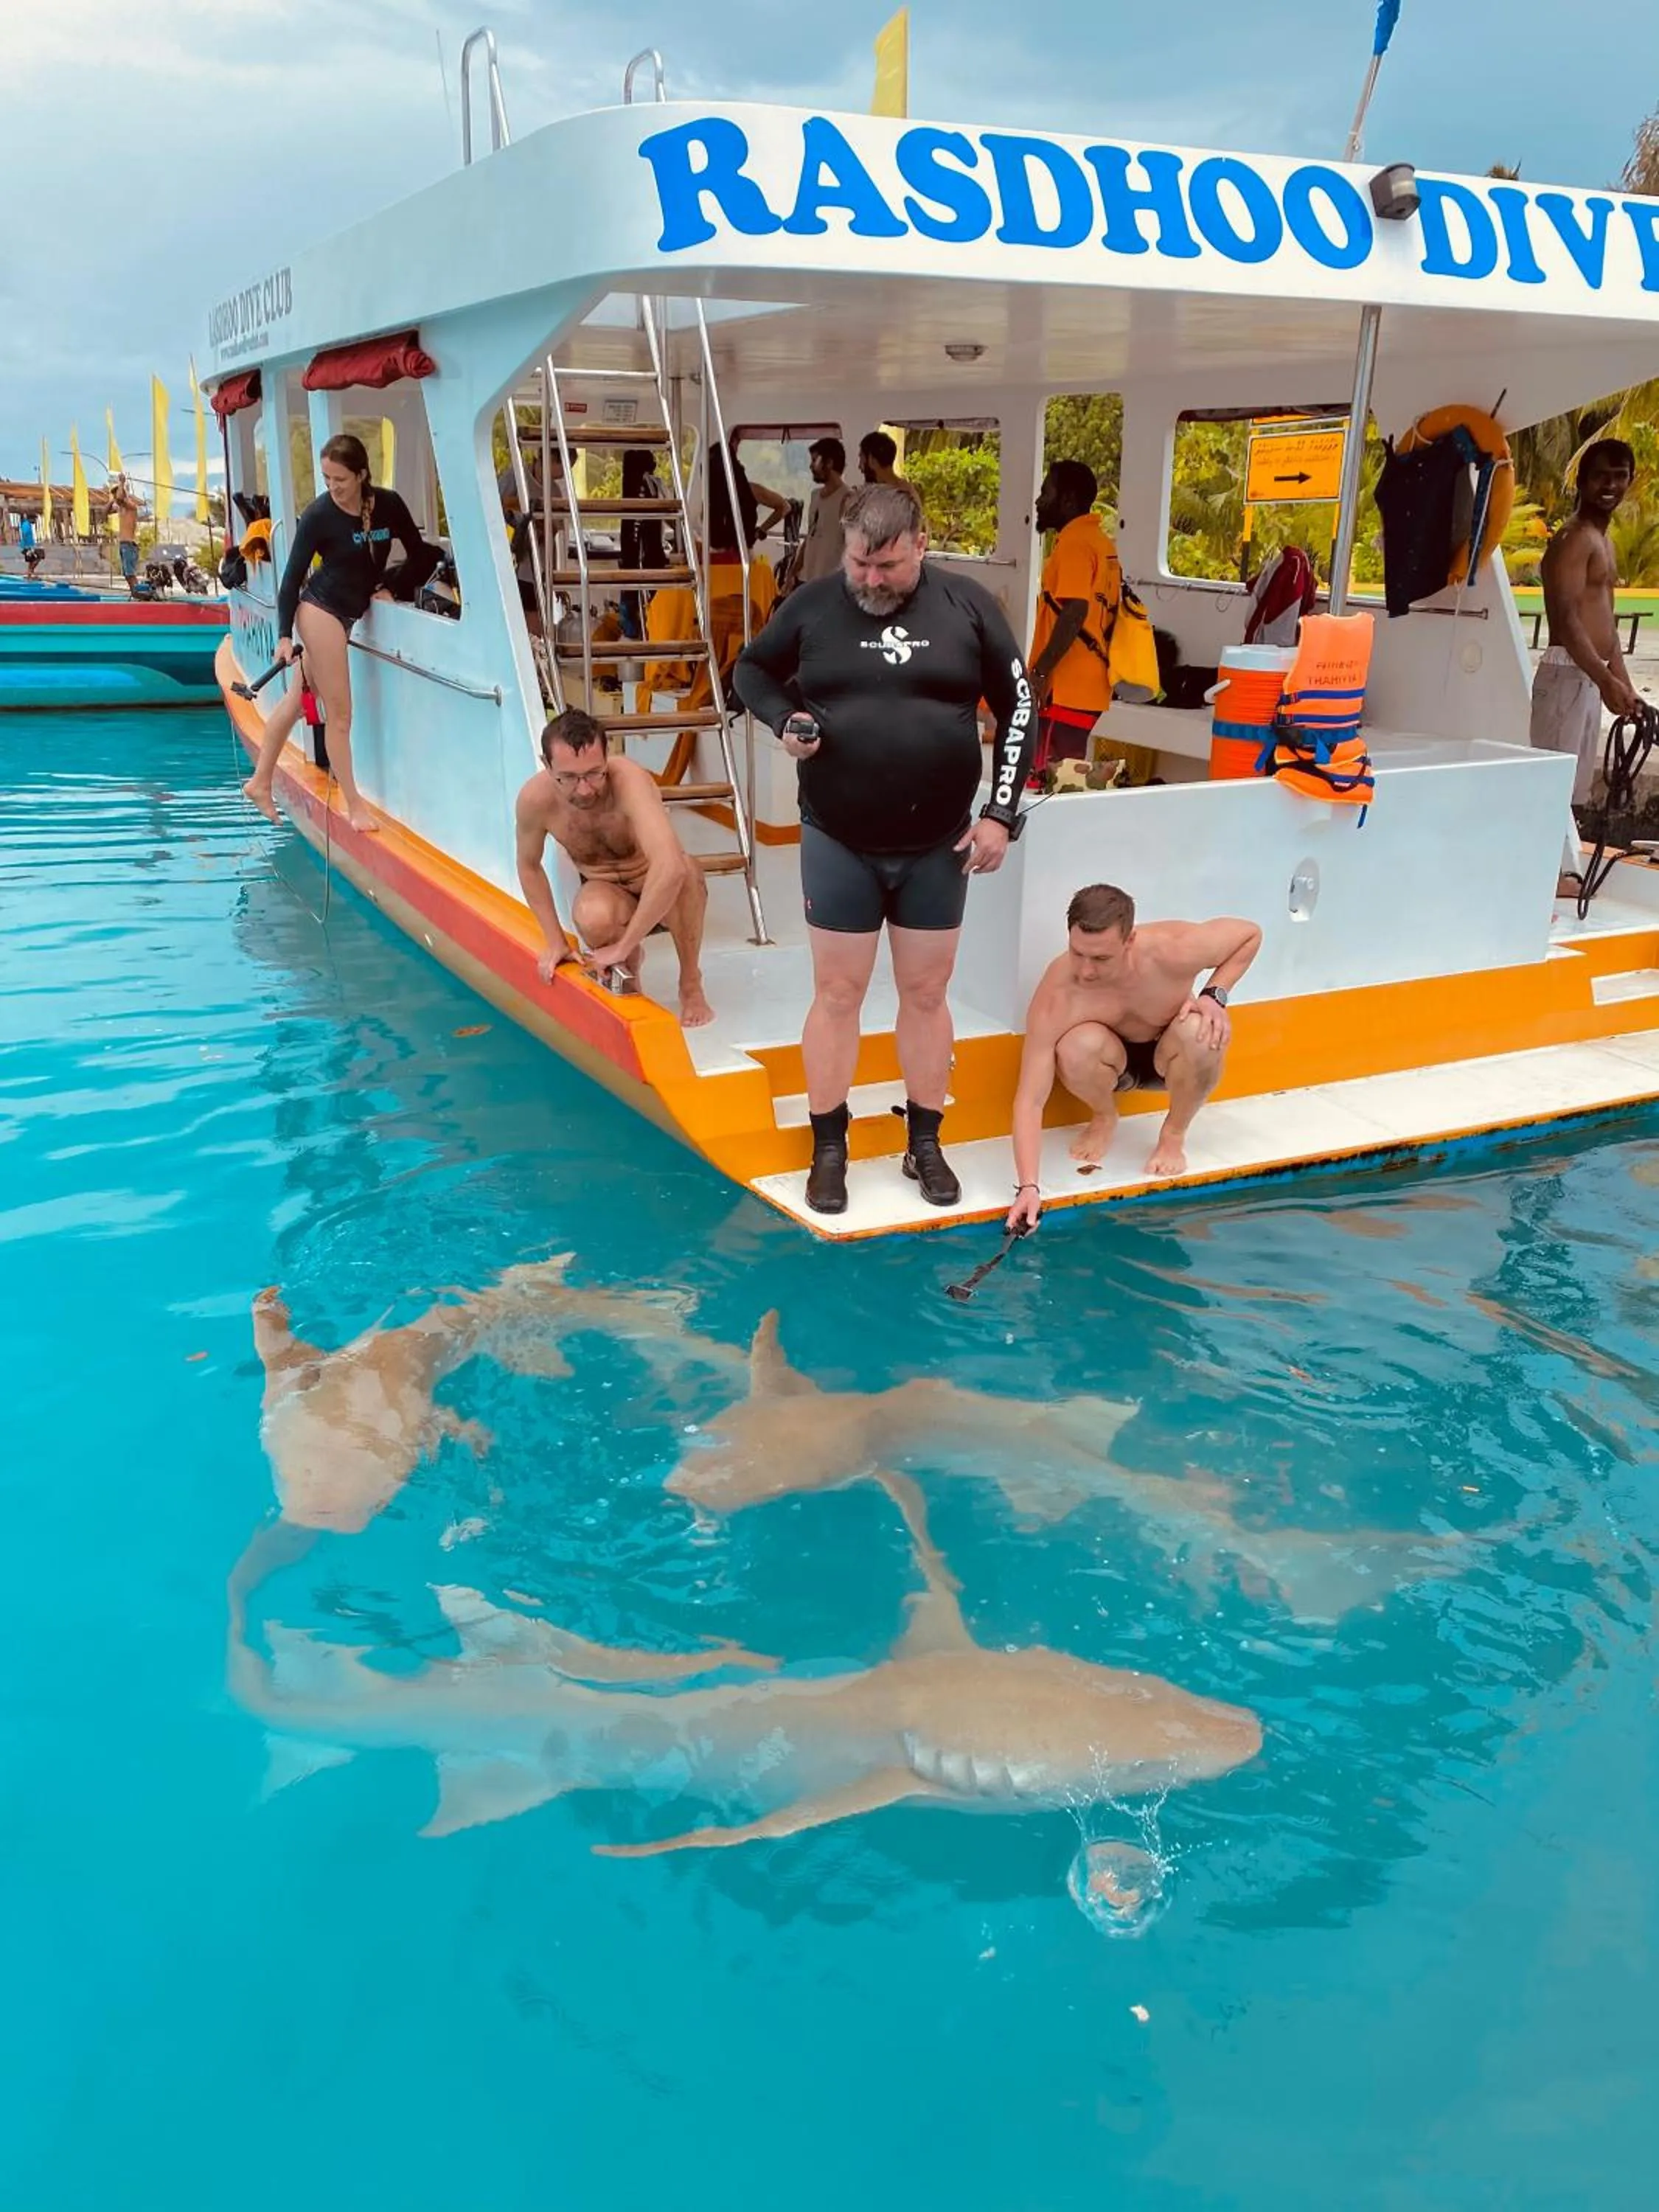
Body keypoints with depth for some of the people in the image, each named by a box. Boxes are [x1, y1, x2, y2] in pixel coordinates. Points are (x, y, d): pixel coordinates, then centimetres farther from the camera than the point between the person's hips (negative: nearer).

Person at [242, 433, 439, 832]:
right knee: (339, 711, -3)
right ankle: (354, 806, 4)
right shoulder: (319, 514, -15)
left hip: (349, 613, 6)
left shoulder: (389, 505, -5)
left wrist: (392, 589, -3)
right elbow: (293, 576, -11)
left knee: (299, 699, 16)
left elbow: (420, 555, 6)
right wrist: (285, 635, -14)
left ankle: (260, 781, 28)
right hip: (321, 609, -6)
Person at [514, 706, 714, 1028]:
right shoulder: (535, 799, -20)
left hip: (664, 894, -2)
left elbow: (671, 867, -48)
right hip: (604, 892, 2)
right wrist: (556, 943, -4)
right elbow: (529, 867, 2)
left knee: (684, 868, -38)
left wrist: (622, 947, -43)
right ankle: (627, 969, 4)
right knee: (594, 919, -36)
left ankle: (691, 987, -13)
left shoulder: (630, 781, -33)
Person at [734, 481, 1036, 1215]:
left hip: (938, 844, 1)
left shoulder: (968, 607, -3)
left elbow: (1016, 706, 4)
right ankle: (828, 1150, 17)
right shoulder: (812, 606, -4)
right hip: (838, 842, -1)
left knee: (926, 994, 9)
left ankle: (926, 1145, 24)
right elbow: (752, 668, 12)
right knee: (837, 994, 4)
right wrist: (785, 720, -10)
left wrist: (1001, 813, -2)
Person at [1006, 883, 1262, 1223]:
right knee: (1078, 1047, -36)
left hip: (1169, 1057, 1)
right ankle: (1104, 1119, 0)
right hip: (1111, 1061, 0)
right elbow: (1030, 1101, -35)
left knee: (1201, 1033, -35)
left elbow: (1250, 934, -11)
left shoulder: (1172, 950, -33)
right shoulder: (1056, 998, -35)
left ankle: (1173, 1136, -5)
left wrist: (1215, 994, -26)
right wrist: (1028, 1187, -45)